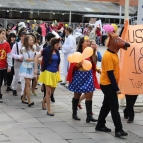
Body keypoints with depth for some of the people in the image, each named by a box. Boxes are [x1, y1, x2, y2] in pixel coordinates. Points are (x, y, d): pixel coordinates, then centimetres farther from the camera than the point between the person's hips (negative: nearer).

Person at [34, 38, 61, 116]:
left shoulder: (57, 52, 4)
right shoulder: (46, 50, -12)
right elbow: (36, 58, -7)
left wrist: (58, 72, 13)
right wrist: (36, 68, -10)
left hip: (55, 73, 6)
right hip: (48, 72, -6)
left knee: (52, 90, 15)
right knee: (48, 91, -3)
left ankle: (44, 101, 41)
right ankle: (49, 110, 2)